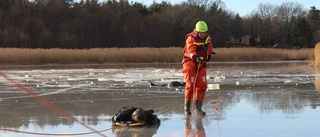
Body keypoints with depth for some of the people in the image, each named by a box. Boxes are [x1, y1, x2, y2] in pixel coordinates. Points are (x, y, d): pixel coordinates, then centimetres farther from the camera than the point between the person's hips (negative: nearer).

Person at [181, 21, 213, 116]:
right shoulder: (191, 38, -16)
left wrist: (209, 55, 43)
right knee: (190, 84, -12)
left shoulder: (207, 38, 4)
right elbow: (191, 50, -33)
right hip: (190, 62, -5)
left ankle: (198, 107, 5)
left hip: (201, 64, 5)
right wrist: (195, 57, -52)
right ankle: (187, 107, 1)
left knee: (202, 85, -3)